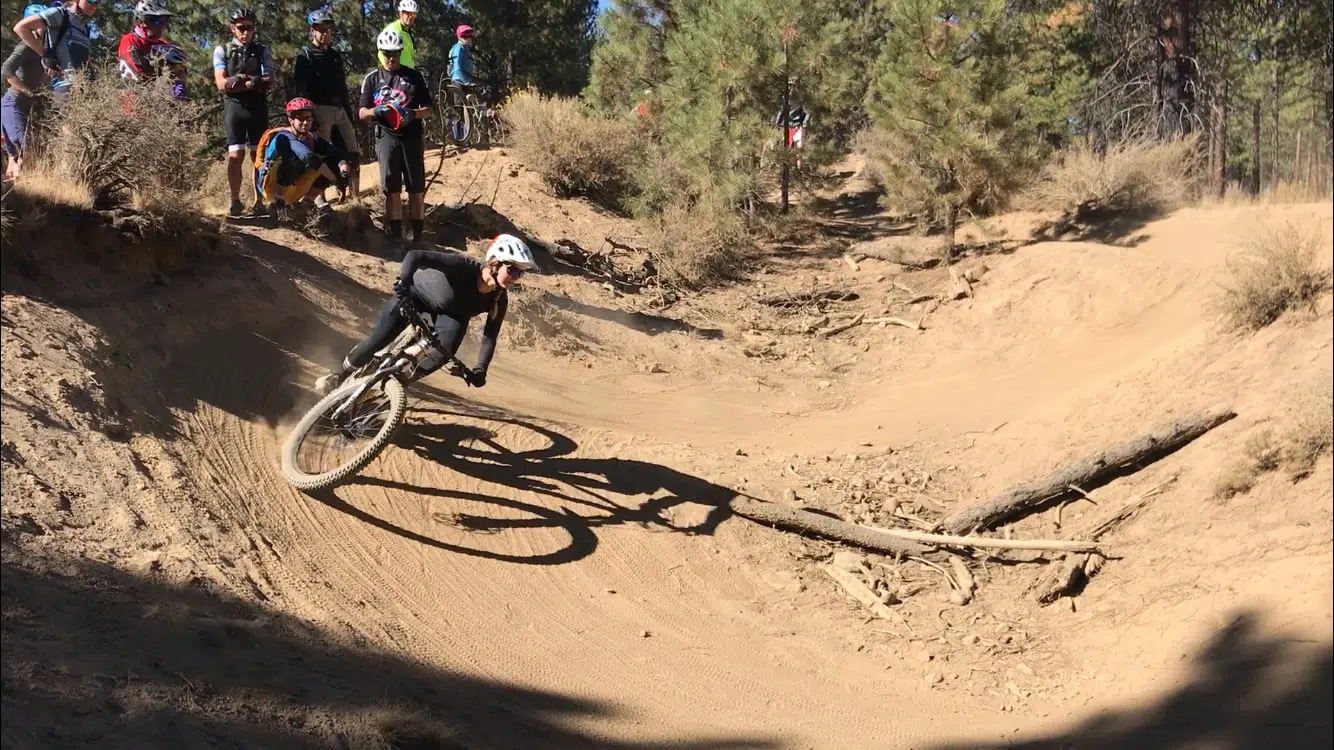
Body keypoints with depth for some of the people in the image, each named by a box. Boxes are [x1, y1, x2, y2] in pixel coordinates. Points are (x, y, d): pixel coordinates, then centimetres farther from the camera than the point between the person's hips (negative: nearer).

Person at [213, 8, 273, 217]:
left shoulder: (261, 51, 9)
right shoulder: (222, 50, 5)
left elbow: (269, 81, -2)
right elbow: (221, 83, -5)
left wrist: (240, 82, -19)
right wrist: (255, 82, -16)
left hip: (258, 107, 2)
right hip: (234, 107, -2)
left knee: (258, 155, 2)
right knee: (235, 155, -6)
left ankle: (259, 202, 6)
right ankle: (235, 201, -2)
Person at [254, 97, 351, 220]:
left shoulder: (312, 139, 4)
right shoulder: (284, 137, -18)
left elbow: (334, 153, -8)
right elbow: (310, 158, -32)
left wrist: (343, 167, -31)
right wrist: (336, 180, -33)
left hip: (293, 190, 7)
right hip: (272, 187, -7)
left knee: (329, 164, -3)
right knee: (296, 157, -31)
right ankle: (279, 203, -23)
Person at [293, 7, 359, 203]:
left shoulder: (336, 55, 20)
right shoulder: (305, 56, 0)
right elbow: (299, 88, -9)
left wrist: (349, 113, 17)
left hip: (340, 110, 6)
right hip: (320, 110, -6)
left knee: (353, 155, -1)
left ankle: (355, 197, 3)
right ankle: (318, 196, 0)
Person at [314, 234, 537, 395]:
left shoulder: (498, 301, -25)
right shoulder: (463, 266, -39)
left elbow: (490, 337, -13)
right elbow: (415, 256, -43)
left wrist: (480, 370, -25)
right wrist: (403, 282, -57)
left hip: (452, 313, 3)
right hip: (417, 292, -3)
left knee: (446, 349, -27)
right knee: (378, 340, -13)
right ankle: (340, 374, 15)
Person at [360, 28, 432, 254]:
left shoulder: (414, 77, 6)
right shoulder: (372, 79, 7)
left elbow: (428, 110, 5)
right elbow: (362, 113, 6)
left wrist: (413, 114, -17)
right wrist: (376, 110, -16)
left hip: (412, 137, 0)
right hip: (387, 137, 0)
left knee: (416, 189, 0)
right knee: (392, 190, -3)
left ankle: (418, 236, 5)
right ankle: (396, 236, 0)